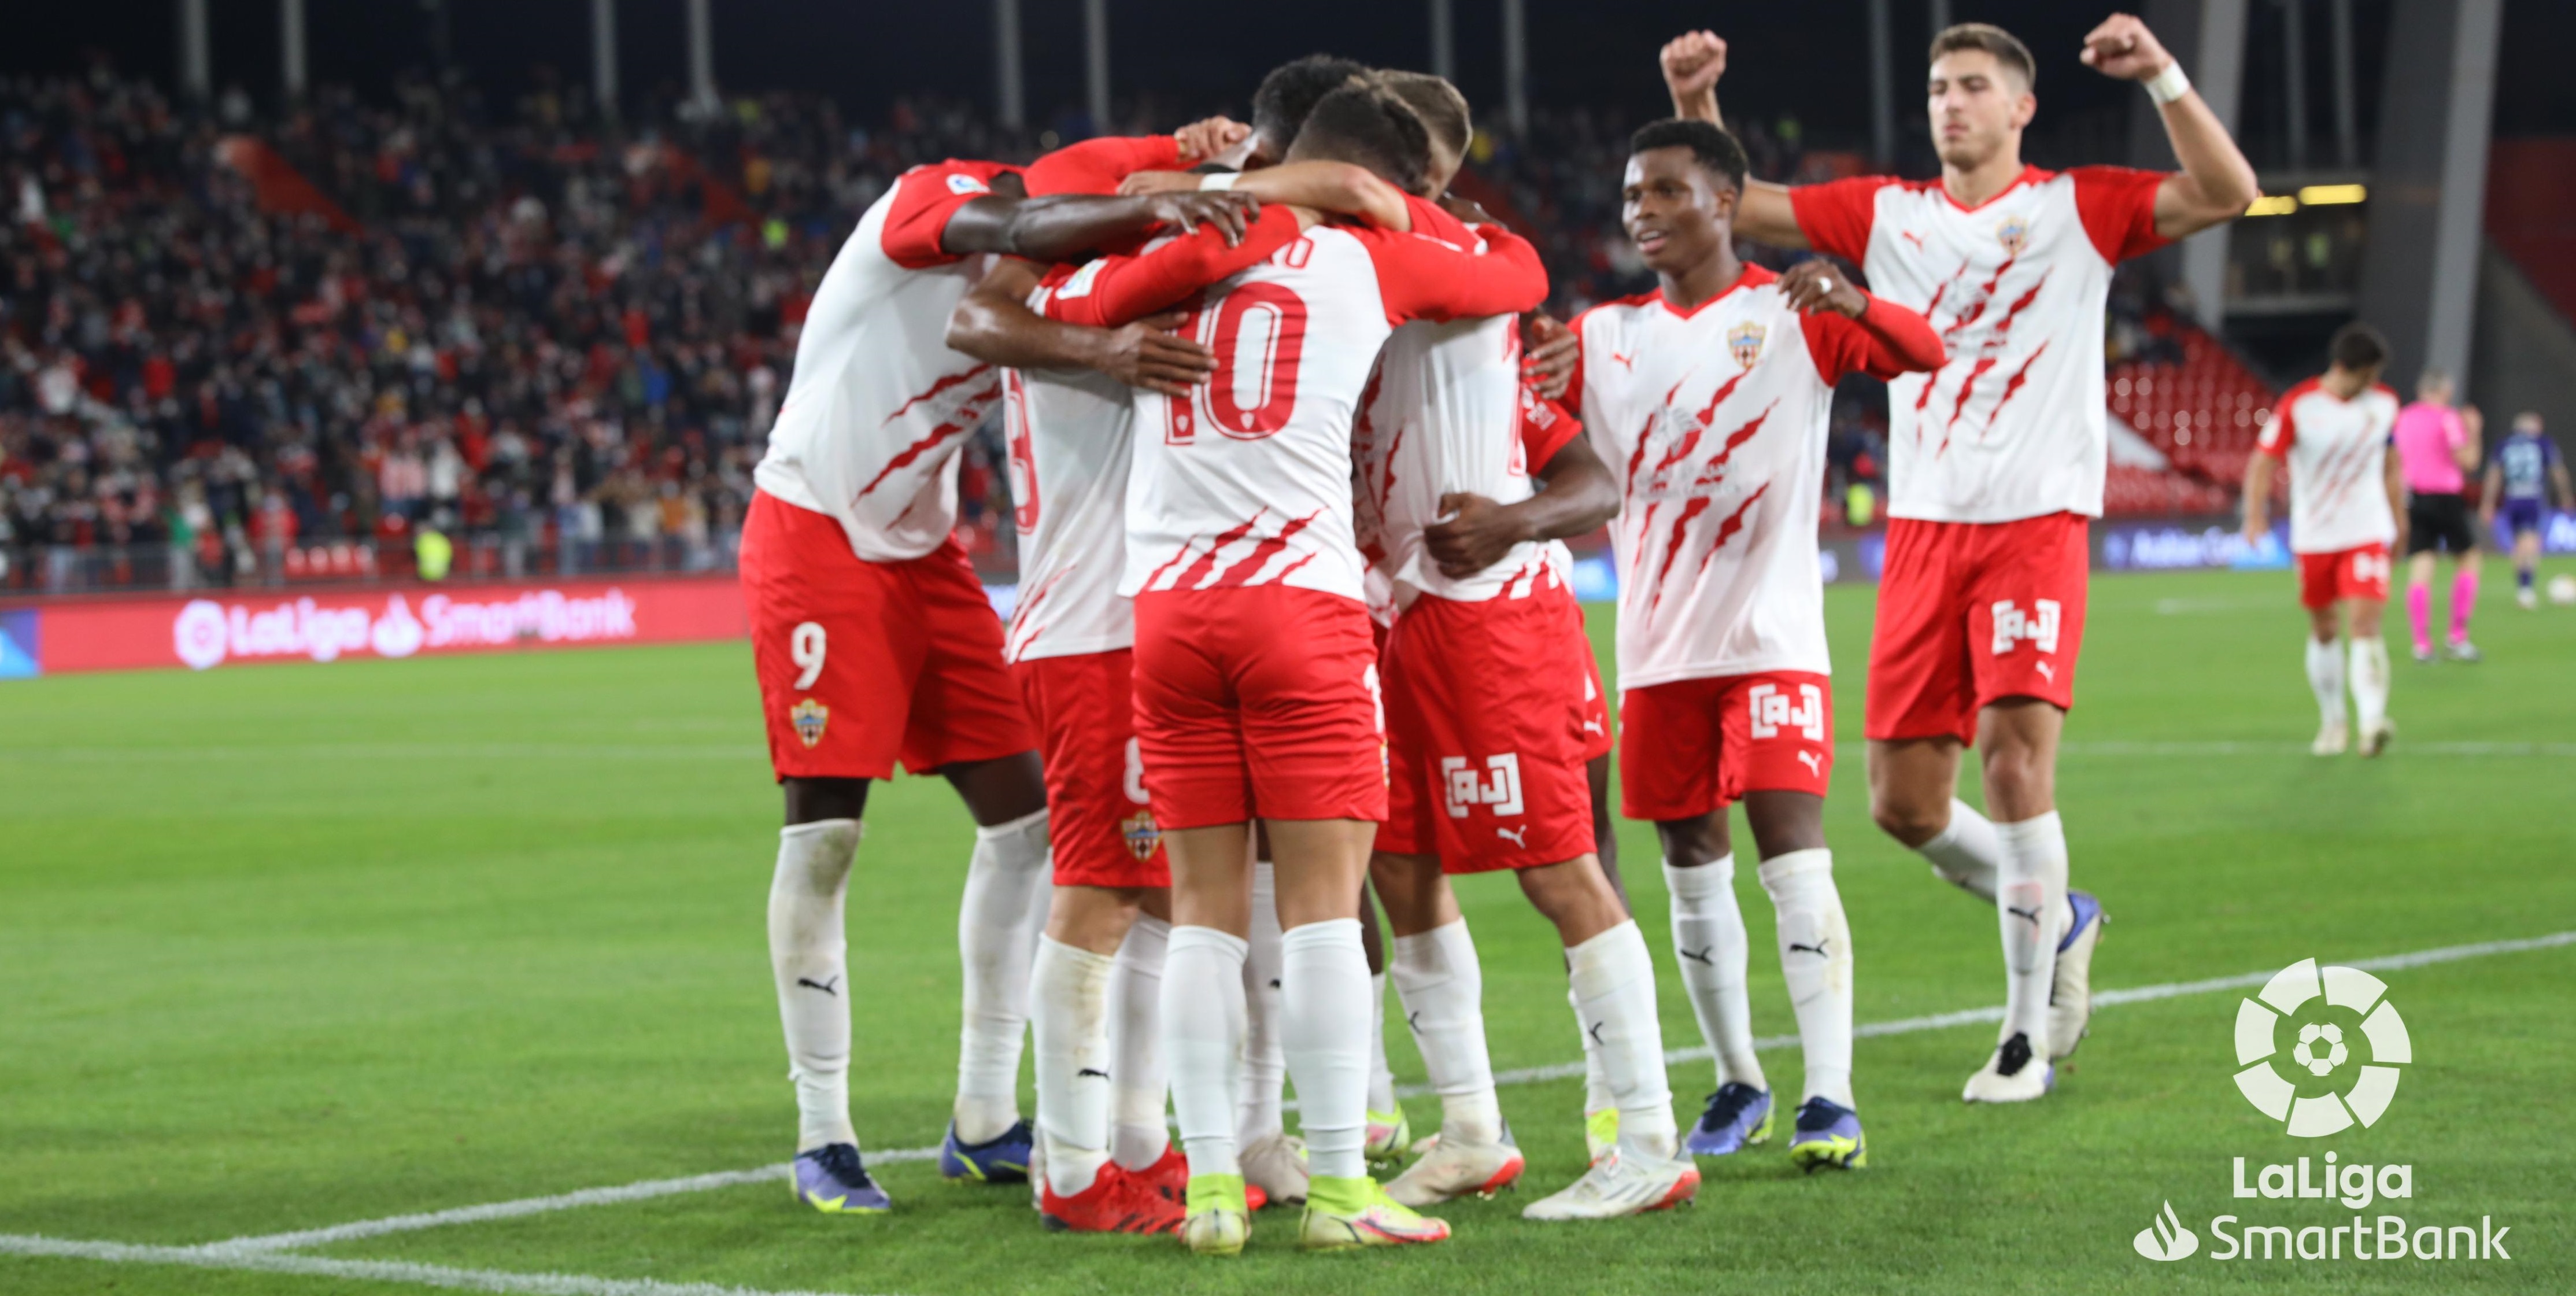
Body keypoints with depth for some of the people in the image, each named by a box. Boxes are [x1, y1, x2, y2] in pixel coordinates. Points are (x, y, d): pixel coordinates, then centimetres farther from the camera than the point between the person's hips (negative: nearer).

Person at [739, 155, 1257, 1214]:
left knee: (1024, 815, 4)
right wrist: (1150, 207, -52)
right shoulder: (932, 199, -17)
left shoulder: (1059, 282, 5)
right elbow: (1009, 235, -39)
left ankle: (985, 1123, 13)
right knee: (823, 834, -7)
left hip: (923, 551, 8)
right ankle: (822, 1136, 4)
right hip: (815, 534, -8)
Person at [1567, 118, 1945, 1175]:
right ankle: (1737, 1086, 20)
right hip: (1656, 645, 4)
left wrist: (1851, 302, -32)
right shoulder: (1605, 335, 12)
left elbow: (1924, 354, -14)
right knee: (1691, 866, 8)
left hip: (1770, 637, -4)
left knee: (1792, 849, -13)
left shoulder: (1790, 314, -1)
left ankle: (1830, 1099, -13)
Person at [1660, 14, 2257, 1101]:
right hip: (1922, 530, 4)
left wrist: (2162, 77, -17)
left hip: (2035, 523, -4)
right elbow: (1731, 206, 13)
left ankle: (2027, 1036, -4)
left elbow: (2226, 194, -8)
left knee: (2016, 761, -16)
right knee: (1903, 805, 2)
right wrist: (1695, 106, -2)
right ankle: (2057, 920, 30)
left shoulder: (2077, 208, 3)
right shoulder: (1886, 215, 13)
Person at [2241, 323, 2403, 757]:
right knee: (2324, 631, 9)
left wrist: (2396, 520, 22)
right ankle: (2332, 723, 24)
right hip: (2314, 537, 0)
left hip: (2367, 533, 0)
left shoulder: (2384, 404, 1)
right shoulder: (2297, 405, -9)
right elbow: (2263, 462, -8)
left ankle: (2373, 721, -26)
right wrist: (2255, 514, -24)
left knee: (2365, 623, -16)